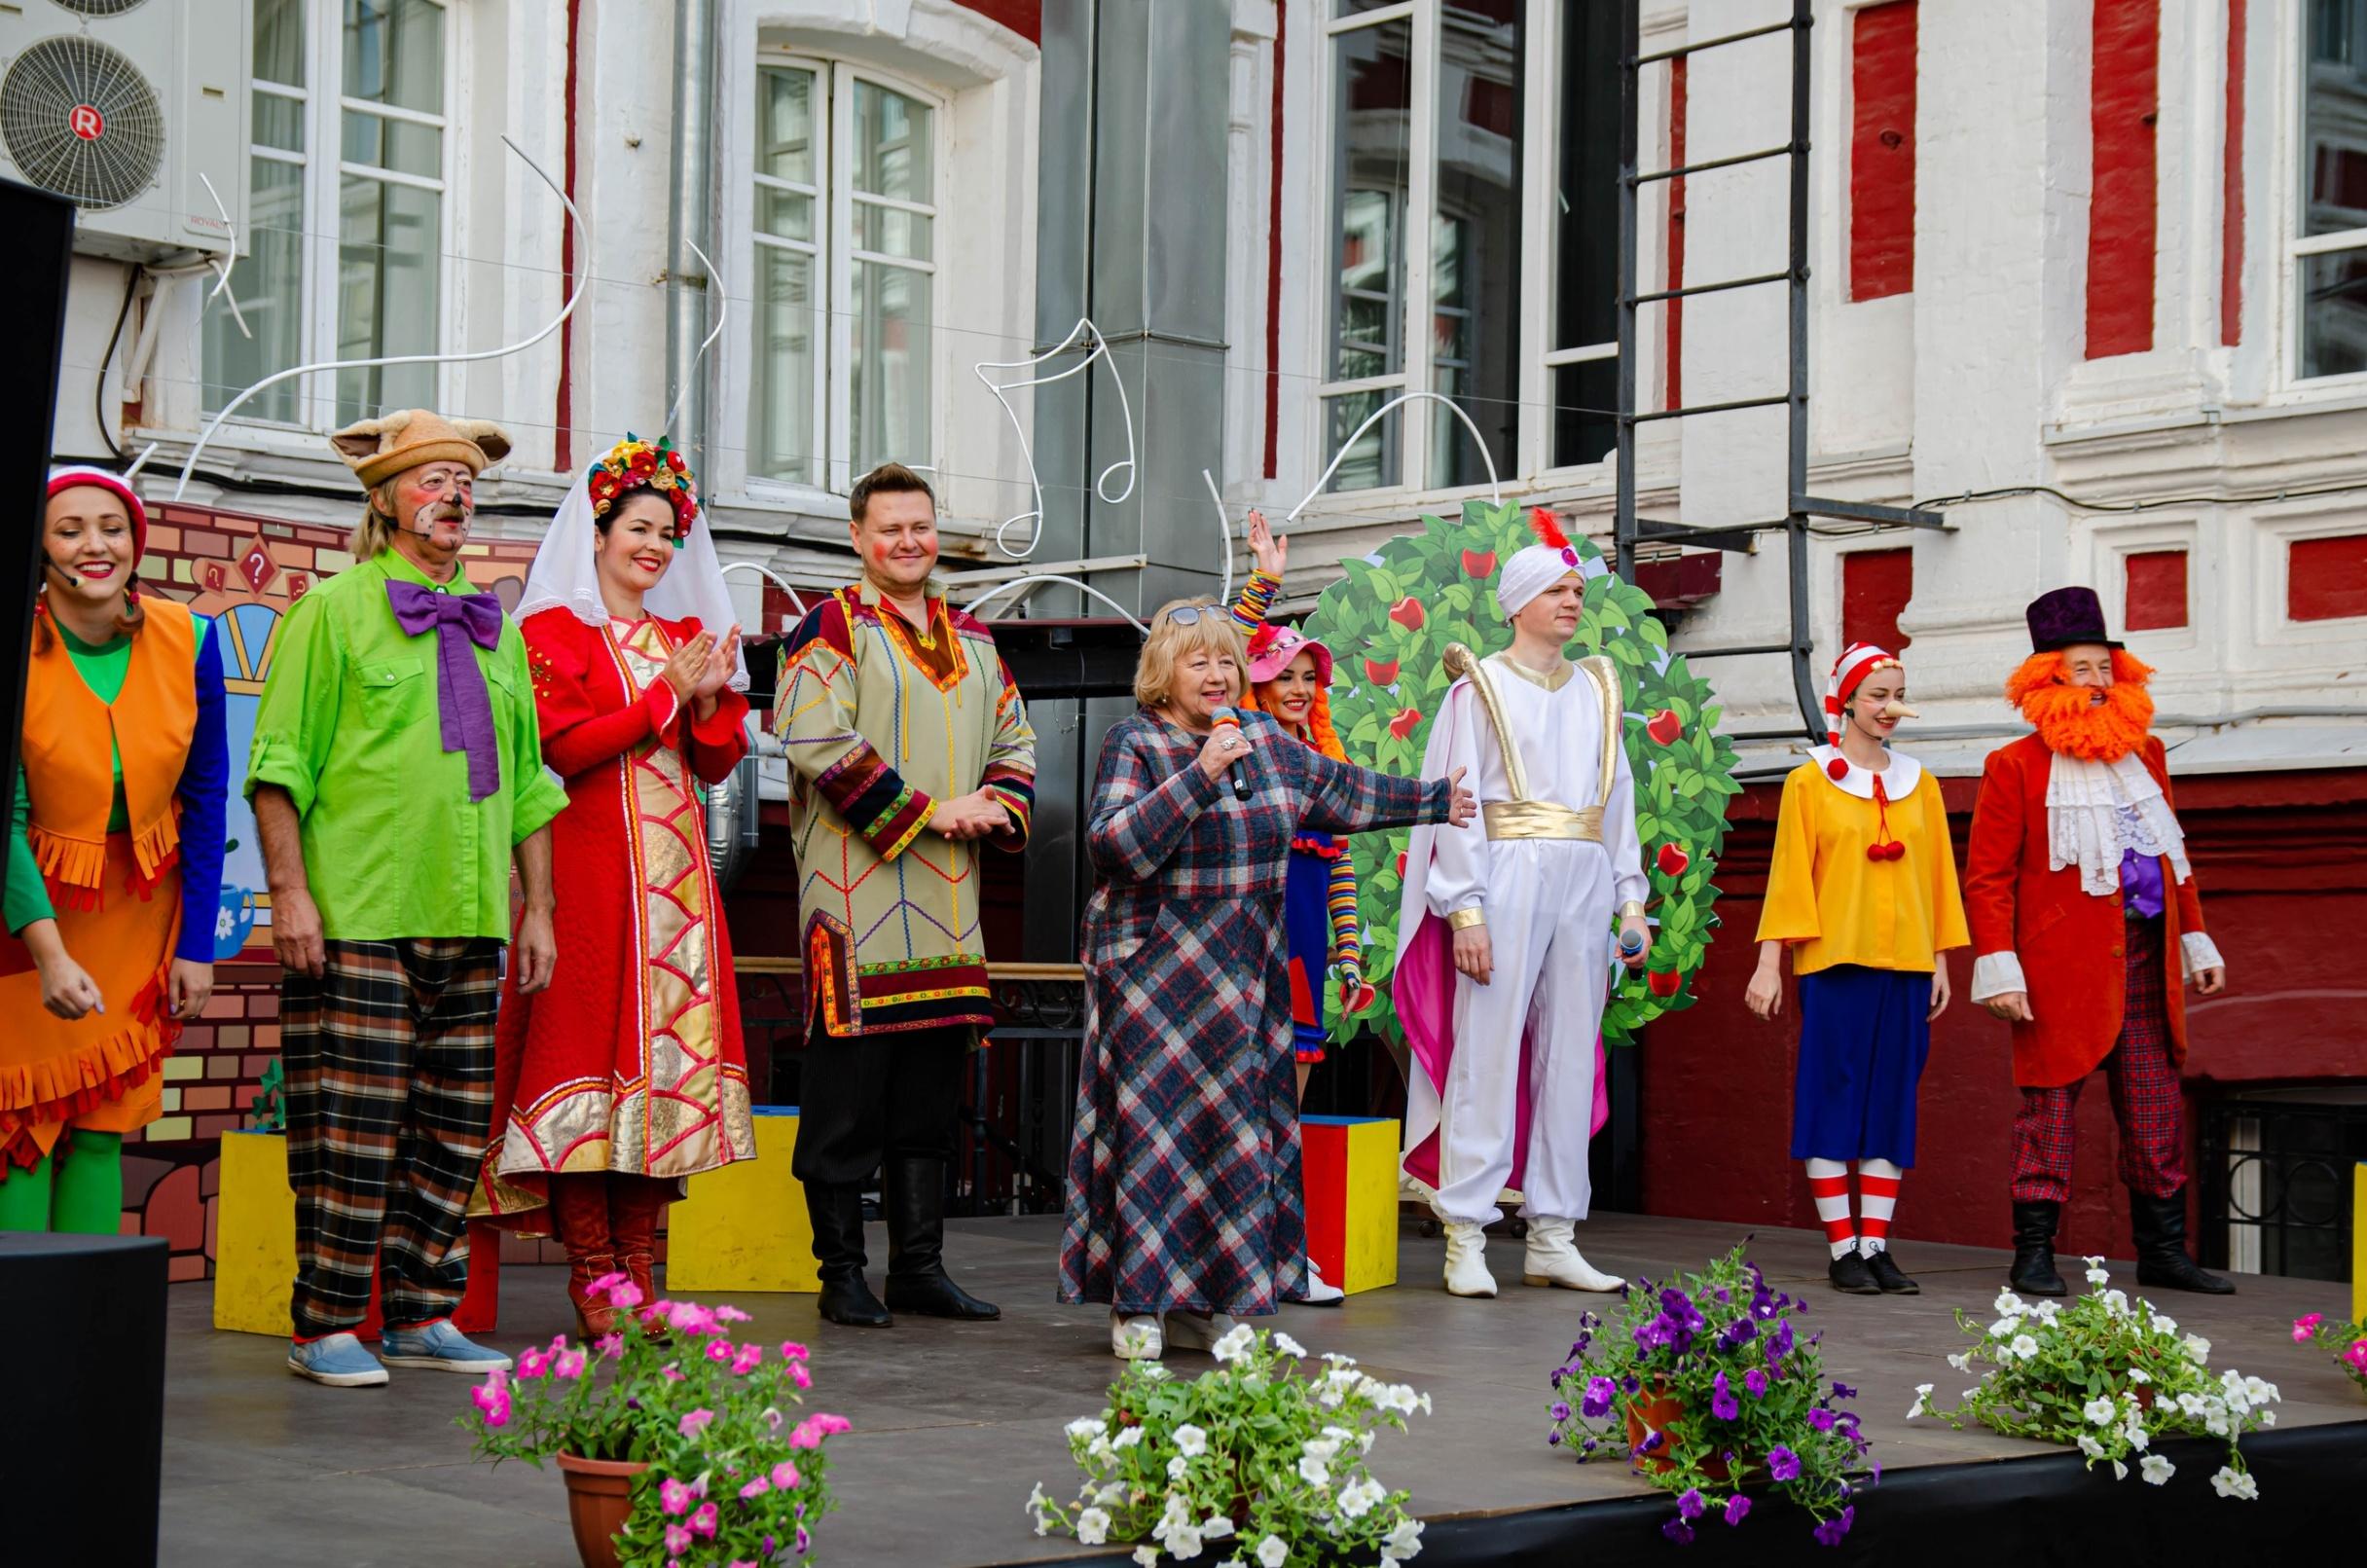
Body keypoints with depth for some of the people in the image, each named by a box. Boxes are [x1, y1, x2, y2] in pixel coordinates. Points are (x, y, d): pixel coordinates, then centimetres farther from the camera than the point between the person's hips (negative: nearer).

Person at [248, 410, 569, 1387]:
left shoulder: (495, 629, 19)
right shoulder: (334, 609, 2)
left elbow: (529, 786, 22)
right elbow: (279, 764, -4)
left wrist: (537, 910, 17)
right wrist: (289, 891, -12)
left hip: (469, 923, 6)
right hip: (357, 920, -6)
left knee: (454, 1131, 6)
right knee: (353, 1132, -6)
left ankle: (421, 1316, 15)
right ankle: (326, 1328, 2)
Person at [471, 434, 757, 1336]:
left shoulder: (684, 636, 20)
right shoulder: (553, 630, 2)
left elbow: (719, 764, 16)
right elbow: (563, 748, -11)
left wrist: (711, 697, -3)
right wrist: (666, 694, -8)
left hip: (675, 868, 6)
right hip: (591, 864, -6)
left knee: (668, 1045, 1)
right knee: (590, 1037, -9)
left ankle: (637, 1263, 5)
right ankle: (591, 1270, -5)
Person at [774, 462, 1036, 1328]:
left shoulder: (972, 639, 18)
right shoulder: (831, 628, -3)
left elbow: (1014, 742, 22)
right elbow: (818, 743, -14)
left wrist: (995, 806, 0)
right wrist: (923, 811, -16)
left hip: (948, 901, 7)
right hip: (859, 892, -7)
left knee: (932, 1086, 9)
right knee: (849, 1087, -5)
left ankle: (920, 1266, 16)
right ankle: (842, 1273, 3)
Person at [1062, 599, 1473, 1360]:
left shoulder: (1266, 740, 11)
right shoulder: (1134, 743, -7)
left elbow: (1342, 788, 26)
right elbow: (1111, 843, -21)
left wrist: (1434, 800, 36)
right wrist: (1199, 774, -24)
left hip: (1244, 977, 6)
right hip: (1155, 975, -6)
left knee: (1239, 1128, 5)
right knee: (1156, 1126, -7)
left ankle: (1213, 1301, 12)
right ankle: (1139, 1305, -1)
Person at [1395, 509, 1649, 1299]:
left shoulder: (1597, 691, 17)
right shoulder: (1480, 688, 2)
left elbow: (1618, 799, 16)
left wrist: (1630, 900, 8)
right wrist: (1465, 909, -13)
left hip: (1583, 886, 5)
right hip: (1507, 882, -5)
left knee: (1568, 1057, 5)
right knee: (1488, 1055, -6)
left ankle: (1552, 1238, 10)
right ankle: (1466, 1240, -4)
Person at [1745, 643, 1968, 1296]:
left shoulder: (1920, 783, 12)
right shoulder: (1810, 781, 2)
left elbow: (1938, 876, 14)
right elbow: (1789, 875, -1)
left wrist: (1940, 961, 9)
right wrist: (1770, 962, -6)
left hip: (1905, 965, 4)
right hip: (1835, 961, -4)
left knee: (1893, 1103, 4)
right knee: (1834, 1100, -3)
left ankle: (1876, 1246, 7)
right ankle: (1843, 1250, 1)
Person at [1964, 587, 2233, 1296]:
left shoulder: (2146, 754, 15)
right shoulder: (2015, 766, -3)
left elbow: (2174, 855, 22)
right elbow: (1986, 877, -6)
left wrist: (2196, 941, 18)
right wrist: (1998, 969, -13)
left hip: (2142, 962, 5)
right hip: (2059, 970, -5)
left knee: (2156, 1111, 7)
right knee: (2050, 1105, -2)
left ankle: (2163, 1250, 16)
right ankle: (2034, 1255, 5)